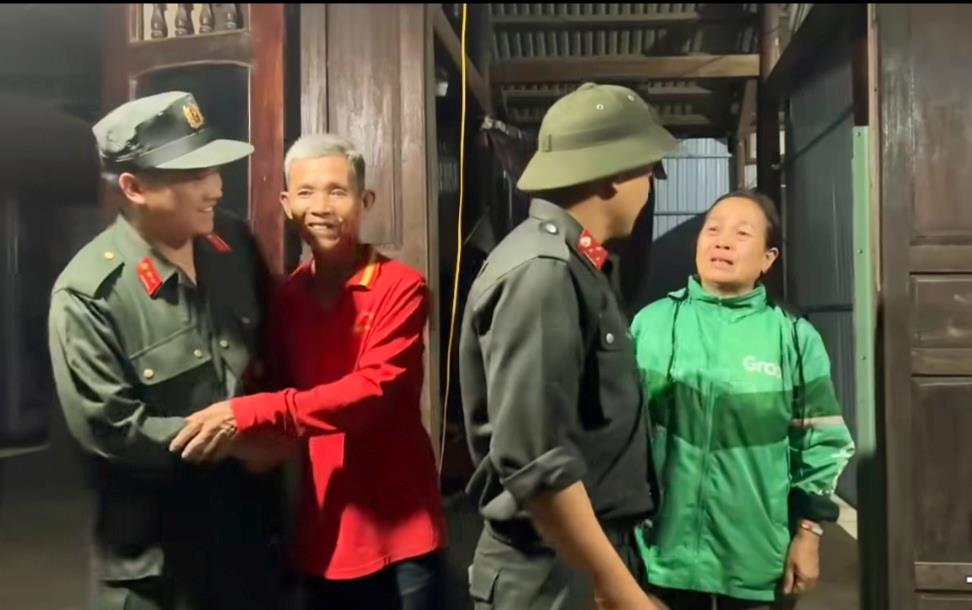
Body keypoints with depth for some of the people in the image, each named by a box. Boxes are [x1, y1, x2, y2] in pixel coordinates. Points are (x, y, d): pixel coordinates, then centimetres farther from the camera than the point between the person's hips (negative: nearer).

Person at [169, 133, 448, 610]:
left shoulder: (401, 288, -10)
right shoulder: (288, 295, 4)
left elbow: (373, 389, -20)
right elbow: (281, 385, 8)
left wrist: (249, 415, -24)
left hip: (399, 528, -4)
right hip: (322, 529, 4)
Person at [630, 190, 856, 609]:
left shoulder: (795, 338, -2)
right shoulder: (652, 323, -1)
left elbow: (821, 443, 2)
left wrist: (808, 532, 0)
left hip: (753, 555, 0)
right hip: (665, 547, 0)